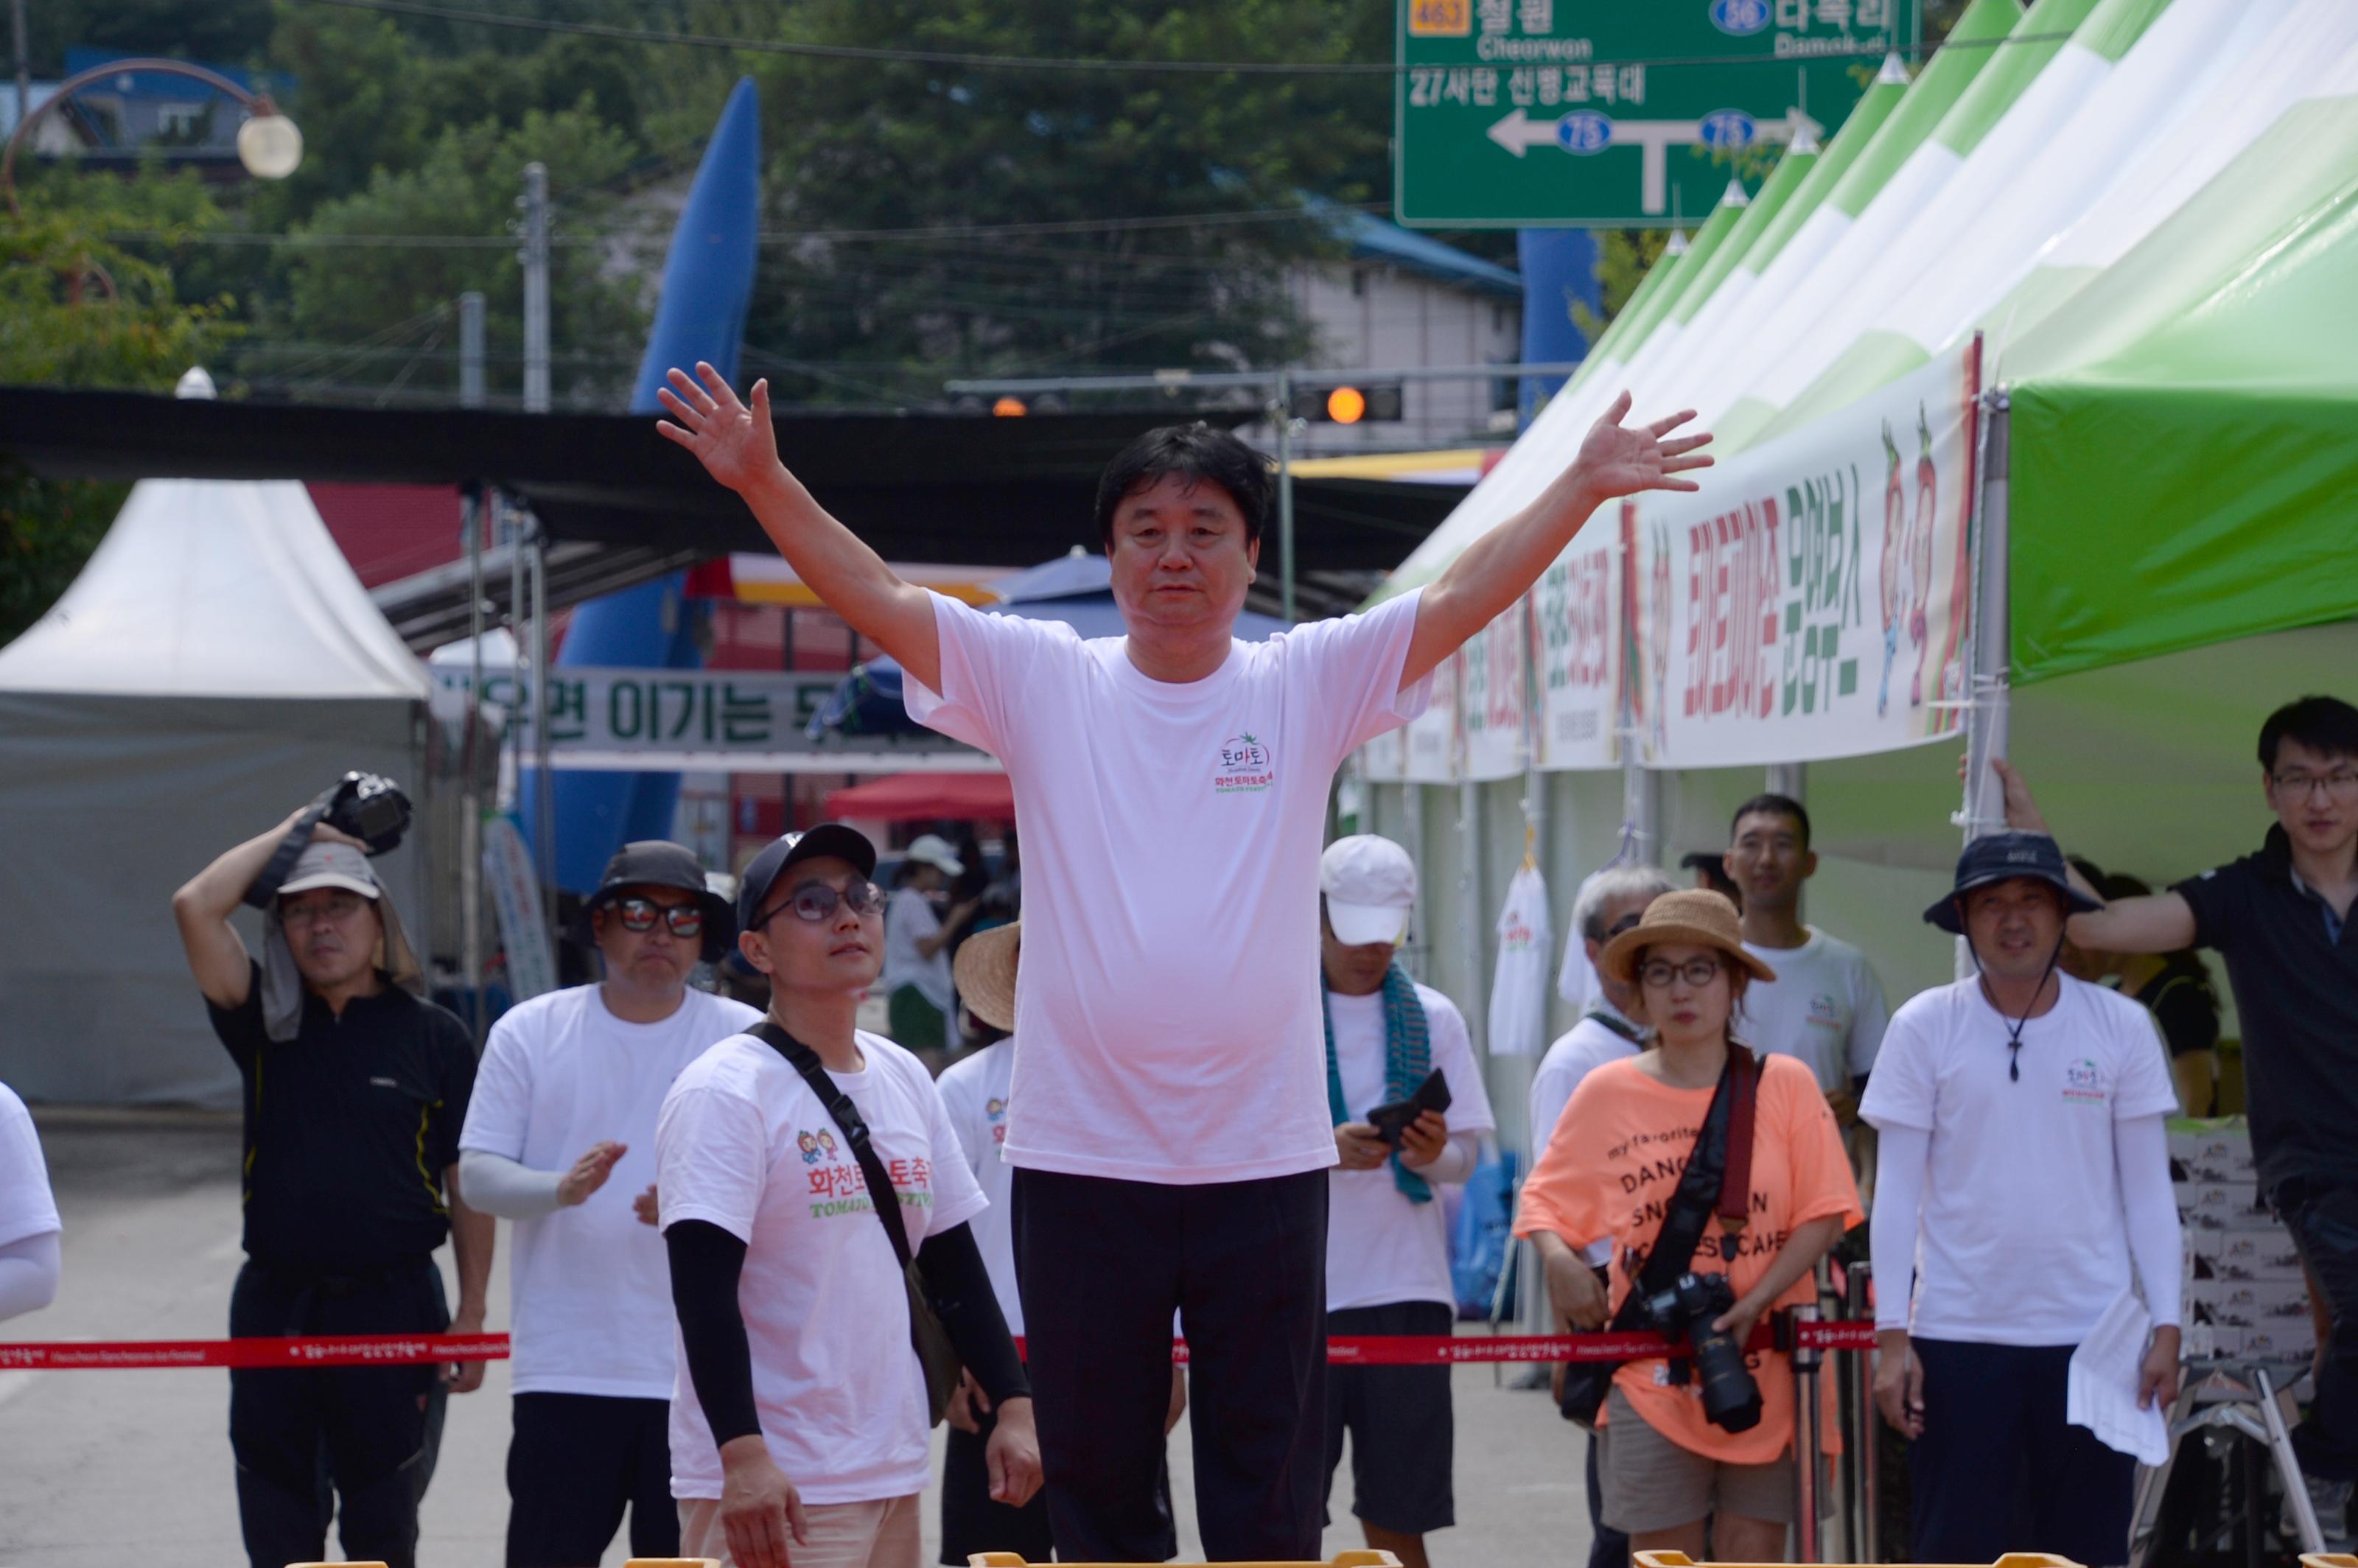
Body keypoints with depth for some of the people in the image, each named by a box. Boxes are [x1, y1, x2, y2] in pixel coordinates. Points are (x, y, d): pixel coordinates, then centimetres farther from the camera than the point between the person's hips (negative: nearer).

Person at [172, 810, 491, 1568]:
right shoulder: (266, 1022, 6)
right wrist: (291, 834, 1)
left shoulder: (434, 1036, 1)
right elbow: (195, 907, -7)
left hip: (392, 1303, -2)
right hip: (275, 1303, 2)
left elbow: (469, 1183, 1)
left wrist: (471, 1314, -3)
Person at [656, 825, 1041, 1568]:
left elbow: (952, 1263, 20)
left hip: (892, 1475, 8)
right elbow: (704, 1292, -18)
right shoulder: (726, 1090, -10)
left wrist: (1013, 1402, 12)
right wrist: (743, 1455, -27)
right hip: (769, 1483, -8)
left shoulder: (906, 1079, 13)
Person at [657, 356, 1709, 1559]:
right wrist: (764, 484, -15)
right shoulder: (1040, 682, 3)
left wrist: (1582, 488, -14)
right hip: (1079, 1157, 0)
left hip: (1264, 1157, 0)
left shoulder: (1310, 684, 4)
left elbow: (1462, 599, -3)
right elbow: (876, 598, -3)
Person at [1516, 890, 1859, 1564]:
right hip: (1651, 1376, 1)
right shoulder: (1606, 1094, 3)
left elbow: (1823, 1213, -2)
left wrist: (1755, 1302, -14)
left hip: (1764, 1375, -1)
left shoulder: (1785, 1085, 0)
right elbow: (1546, 1199, 11)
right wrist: (1558, 1258, -10)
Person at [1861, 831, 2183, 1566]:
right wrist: (1891, 1334, -6)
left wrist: (2166, 1326, -1)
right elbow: (1896, 1189, 0)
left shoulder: (2120, 1026, 3)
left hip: (2093, 1334, 1)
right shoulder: (1924, 1027, 0)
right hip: (1957, 1337, -1)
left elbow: (2147, 1190, 5)